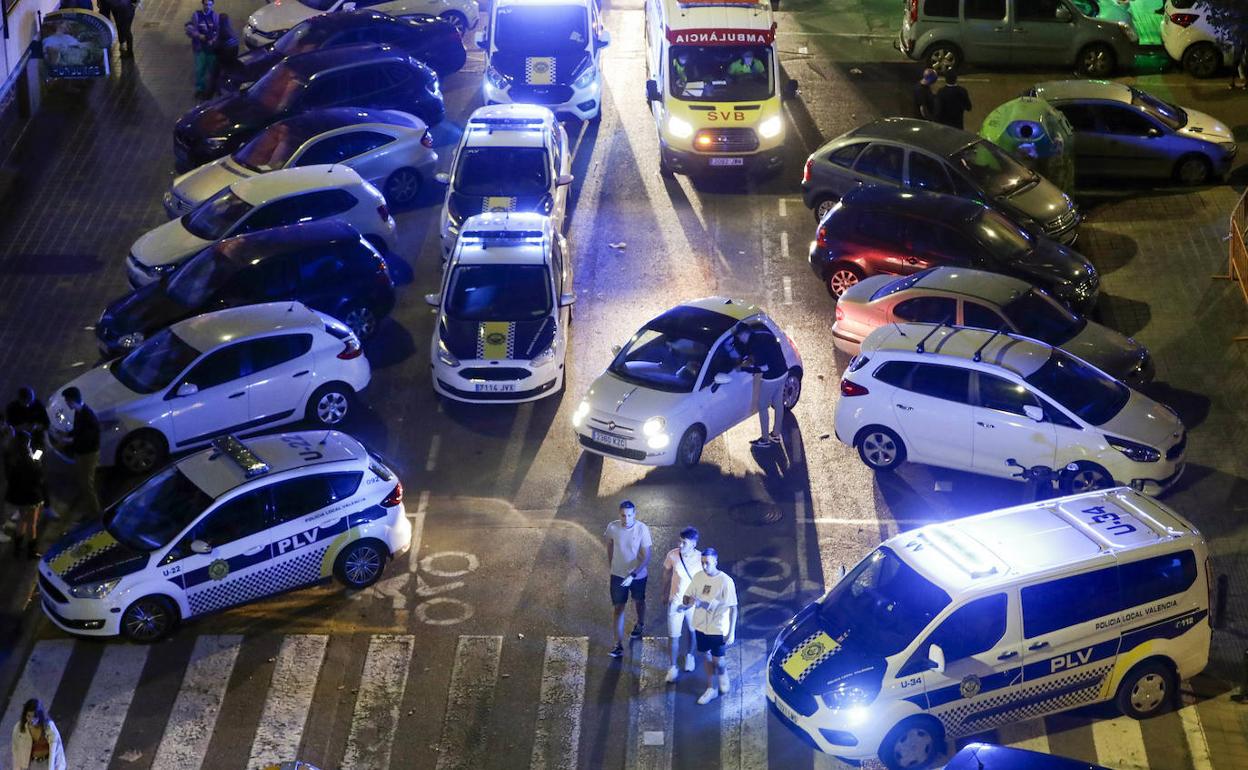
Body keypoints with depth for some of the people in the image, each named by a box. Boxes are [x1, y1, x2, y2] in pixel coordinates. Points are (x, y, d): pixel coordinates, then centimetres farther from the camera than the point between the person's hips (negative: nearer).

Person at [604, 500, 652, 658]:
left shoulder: (642, 529, -24)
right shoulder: (612, 527, -17)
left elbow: (646, 557, -22)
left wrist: (633, 575, -30)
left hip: (638, 575, -1)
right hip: (618, 575, 1)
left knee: (639, 601, 24)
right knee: (619, 608, 1)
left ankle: (640, 624, 54)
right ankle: (619, 644, 6)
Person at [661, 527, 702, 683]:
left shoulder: (701, 559, -21)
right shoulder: (672, 555, -18)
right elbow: (667, 574, 2)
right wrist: (666, 594, 13)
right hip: (676, 602, 0)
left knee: (692, 632, 22)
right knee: (674, 636, 7)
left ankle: (689, 655, 50)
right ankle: (674, 666, 25)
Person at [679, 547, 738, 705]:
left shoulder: (725, 581, -20)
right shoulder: (698, 577, -4)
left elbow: (733, 608, -16)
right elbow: (687, 597, 4)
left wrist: (731, 632, -16)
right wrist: (690, 601, -22)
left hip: (718, 629, -5)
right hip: (701, 626, 5)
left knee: (717, 661, 4)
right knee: (707, 657, 16)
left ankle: (722, 675, 37)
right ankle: (711, 689, 30)